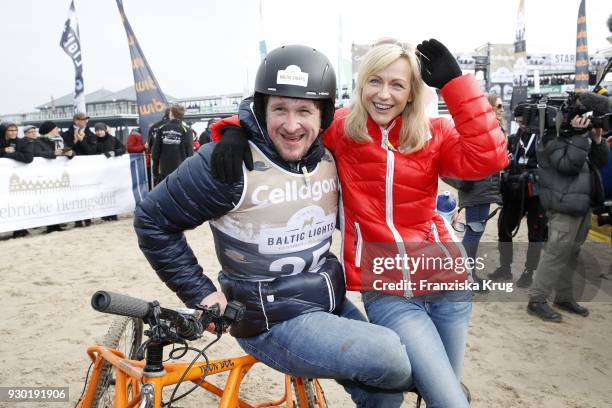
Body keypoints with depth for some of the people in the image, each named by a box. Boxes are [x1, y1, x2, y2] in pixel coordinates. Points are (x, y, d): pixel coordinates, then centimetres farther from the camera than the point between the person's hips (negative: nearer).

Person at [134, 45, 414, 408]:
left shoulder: (330, 158, -1)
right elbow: (153, 220, -12)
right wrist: (199, 293, -11)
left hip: (332, 303, 6)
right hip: (274, 323, -6)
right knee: (392, 361, -19)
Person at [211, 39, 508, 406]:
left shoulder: (434, 135, 1)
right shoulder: (341, 128, -3)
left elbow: (488, 158, -17)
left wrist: (454, 81, -17)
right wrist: (237, 129, -19)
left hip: (446, 281, 3)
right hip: (388, 292, -3)